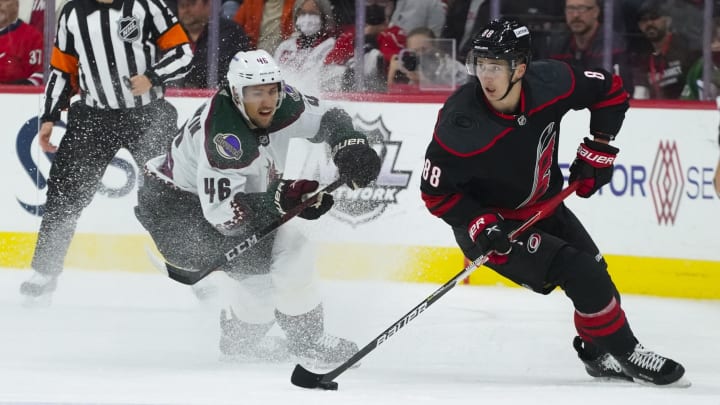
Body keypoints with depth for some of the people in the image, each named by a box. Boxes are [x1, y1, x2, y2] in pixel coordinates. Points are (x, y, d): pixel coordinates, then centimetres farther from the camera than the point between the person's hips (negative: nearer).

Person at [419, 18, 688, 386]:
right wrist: (480, 225, -29)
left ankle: (600, 355, 34)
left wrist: (597, 149, -4)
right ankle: (624, 354, -1)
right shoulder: (462, 125, -32)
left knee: (594, 269, 12)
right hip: (488, 221, -6)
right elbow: (435, 192, -20)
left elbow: (610, 91, -2)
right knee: (579, 273, -17)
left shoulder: (550, 82, -21)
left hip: (543, 206, 6)